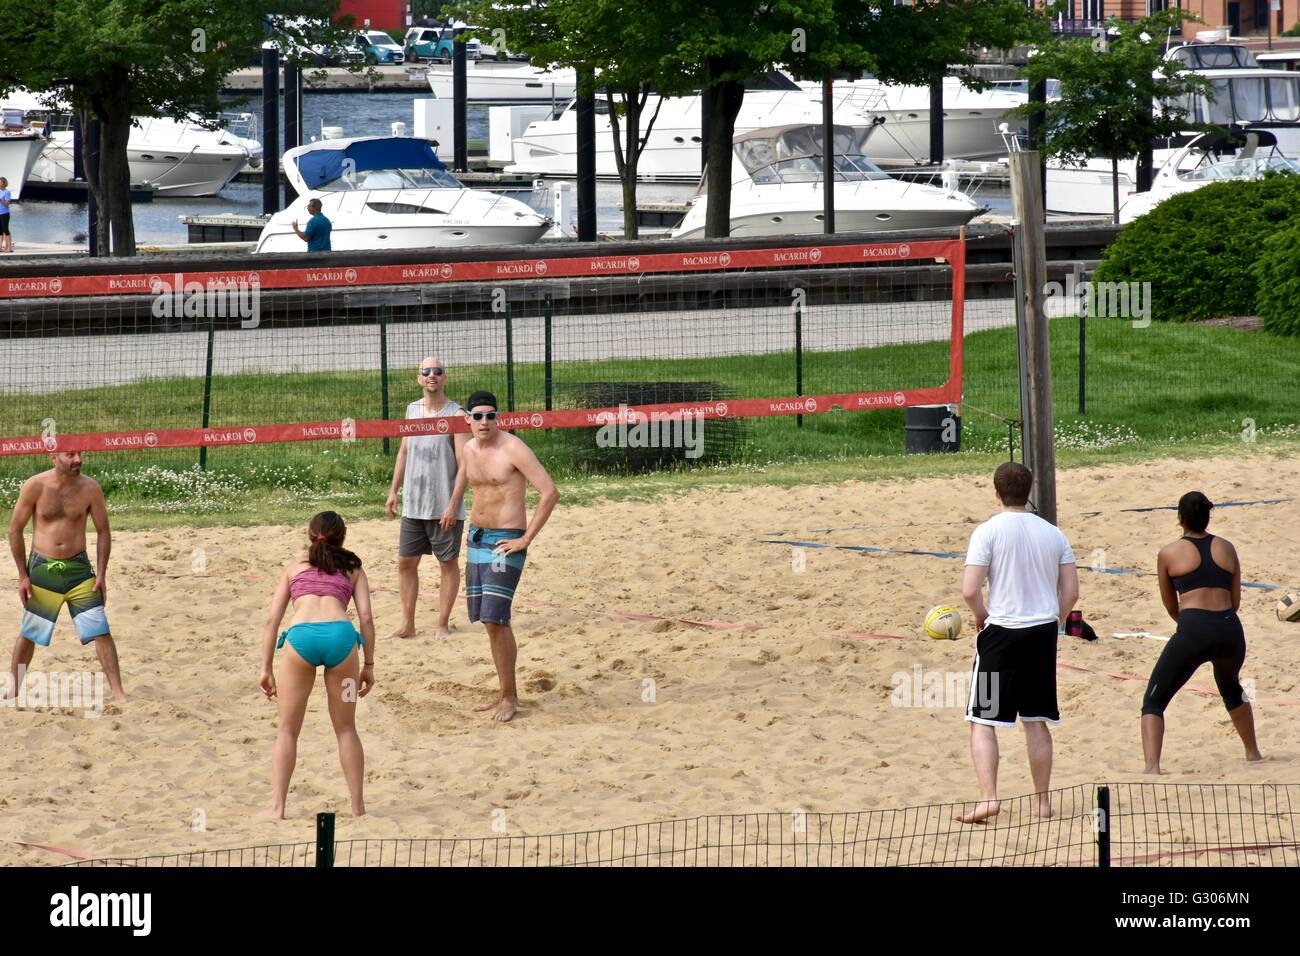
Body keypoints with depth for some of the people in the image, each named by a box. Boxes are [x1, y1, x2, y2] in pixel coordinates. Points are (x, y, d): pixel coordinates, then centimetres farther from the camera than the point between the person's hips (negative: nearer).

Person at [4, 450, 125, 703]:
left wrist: (101, 574, -4)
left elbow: (103, 532, 3)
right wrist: (23, 575, -3)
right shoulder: (36, 486, -10)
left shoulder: (90, 488, -7)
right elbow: (15, 529, -2)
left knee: (101, 633, -7)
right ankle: (13, 687, 30)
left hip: (79, 569, 1)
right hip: (42, 569, -1)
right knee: (28, 634, 12)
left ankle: (119, 695, -4)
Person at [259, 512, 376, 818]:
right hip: (340, 634, 0)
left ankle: (277, 807, 2)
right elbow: (366, 617, 12)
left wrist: (266, 669, 20)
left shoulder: (296, 565, 27)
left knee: (287, 731, 10)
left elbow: (272, 618, 19)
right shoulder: (352, 568, 26)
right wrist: (369, 665, 16)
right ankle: (358, 807, 14)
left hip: (301, 635, 0)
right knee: (346, 729, 15)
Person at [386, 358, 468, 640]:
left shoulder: (455, 414, -9)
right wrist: (394, 490, 14)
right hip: (413, 504, 6)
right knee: (406, 562, 7)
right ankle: (407, 625, 15)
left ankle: (443, 624, 13)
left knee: (448, 563, 5)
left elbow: (464, 461, -14)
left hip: (445, 506, -6)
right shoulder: (412, 410, 9)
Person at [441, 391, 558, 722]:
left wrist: (526, 539, -18)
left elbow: (550, 492, -20)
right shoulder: (470, 450, 7)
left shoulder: (513, 449, -16)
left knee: (495, 619, -15)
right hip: (476, 537, 8)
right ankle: (506, 693, 18)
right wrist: (453, 504, 33)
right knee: (490, 620, 10)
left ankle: (510, 698, -7)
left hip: (505, 541, -8)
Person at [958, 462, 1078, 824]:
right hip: (1043, 632, 4)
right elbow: (1071, 592, 4)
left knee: (982, 721, 0)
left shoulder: (988, 532, -8)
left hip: (1001, 632, -4)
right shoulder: (1052, 534, 5)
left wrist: (982, 615, 5)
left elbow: (970, 590, -15)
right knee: (1036, 720, 14)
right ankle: (1041, 800, 17)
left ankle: (987, 797, -13)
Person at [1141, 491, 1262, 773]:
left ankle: (1152, 768, -17)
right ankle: (1253, 752, 47)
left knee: (1153, 702, 2)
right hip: (1230, 630, 4)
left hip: (1193, 632, -4)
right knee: (1231, 688, 36)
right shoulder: (1226, 548, 14)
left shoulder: (1169, 554, 6)